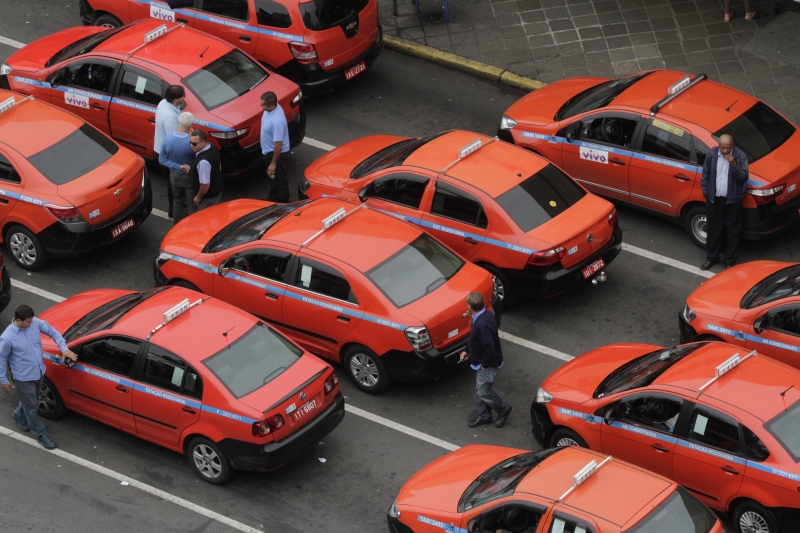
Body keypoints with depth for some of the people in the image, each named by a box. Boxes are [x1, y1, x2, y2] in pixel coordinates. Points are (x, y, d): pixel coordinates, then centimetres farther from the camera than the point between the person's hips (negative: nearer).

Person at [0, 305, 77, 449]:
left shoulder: (35, 323, -15)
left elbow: (52, 332, 1)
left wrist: (64, 348, -10)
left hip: (39, 372, 6)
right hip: (24, 378, -6)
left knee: (29, 401, 30)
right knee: (32, 408, 11)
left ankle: (19, 415, 60)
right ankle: (41, 434, 32)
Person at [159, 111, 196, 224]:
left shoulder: (168, 140, -18)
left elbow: (162, 159, -12)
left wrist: (178, 167, -14)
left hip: (174, 176, 4)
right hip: (189, 176, -4)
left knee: (177, 201, 25)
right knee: (192, 204, 15)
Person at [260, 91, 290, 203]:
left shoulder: (277, 121, -39)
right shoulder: (271, 108, -11)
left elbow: (278, 144, -31)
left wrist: (273, 163, -22)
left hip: (276, 152, -9)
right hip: (268, 150, 9)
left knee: (280, 179, 11)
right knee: (273, 177, 28)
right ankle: (273, 198, 48)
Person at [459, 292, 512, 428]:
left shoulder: (482, 324, -35)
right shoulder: (485, 315, -4)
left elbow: (490, 347, -33)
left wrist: (485, 365, -20)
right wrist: (467, 351, 14)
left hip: (487, 364, -10)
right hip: (481, 362, 10)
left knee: (484, 392, 6)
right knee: (480, 390, 20)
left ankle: (504, 409, 26)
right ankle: (484, 416, 34)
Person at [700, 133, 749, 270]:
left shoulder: (740, 156, -14)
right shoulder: (711, 154, -8)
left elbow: (744, 177, -16)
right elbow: (705, 175, 3)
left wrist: (734, 165, -29)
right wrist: (705, 192, 2)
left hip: (732, 199, -2)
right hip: (714, 198, 2)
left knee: (732, 231, 8)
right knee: (713, 229, 14)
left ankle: (730, 260, 21)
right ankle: (711, 258, 30)